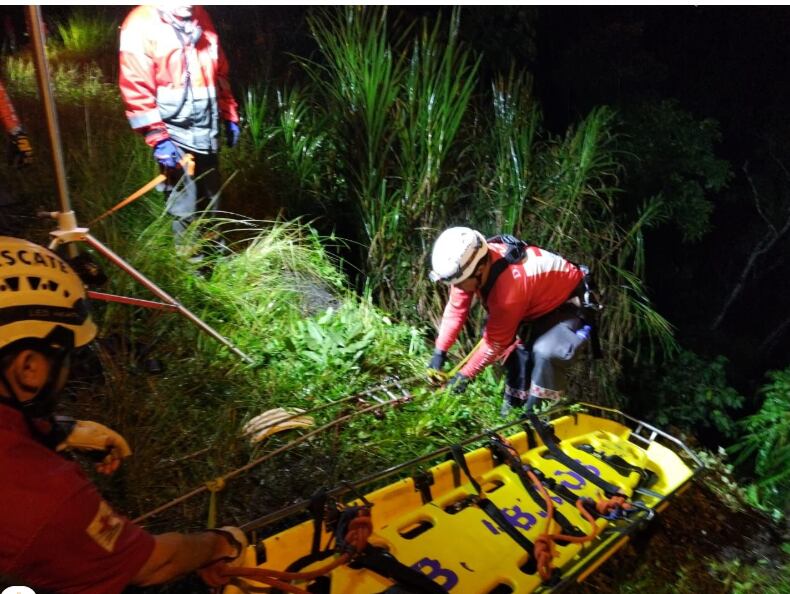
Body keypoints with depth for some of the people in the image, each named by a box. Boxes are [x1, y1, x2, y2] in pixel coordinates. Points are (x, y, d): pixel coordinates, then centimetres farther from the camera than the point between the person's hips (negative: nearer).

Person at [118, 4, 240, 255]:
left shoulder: (200, 17, 10)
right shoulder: (141, 25, -11)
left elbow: (219, 71, 17)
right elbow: (136, 90, -15)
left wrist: (230, 116, 16)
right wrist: (157, 137, -20)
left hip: (207, 131, 7)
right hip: (174, 136, -6)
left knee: (211, 199, 19)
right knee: (185, 208, 0)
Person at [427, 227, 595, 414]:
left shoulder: (508, 288, -41)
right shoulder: (471, 261, -21)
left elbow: (495, 343, -28)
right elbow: (456, 309, -10)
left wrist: (465, 375, -17)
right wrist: (439, 351, -11)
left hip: (566, 302, -8)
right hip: (538, 299, 8)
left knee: (545, 352, -28)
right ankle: (515, 402, 15)